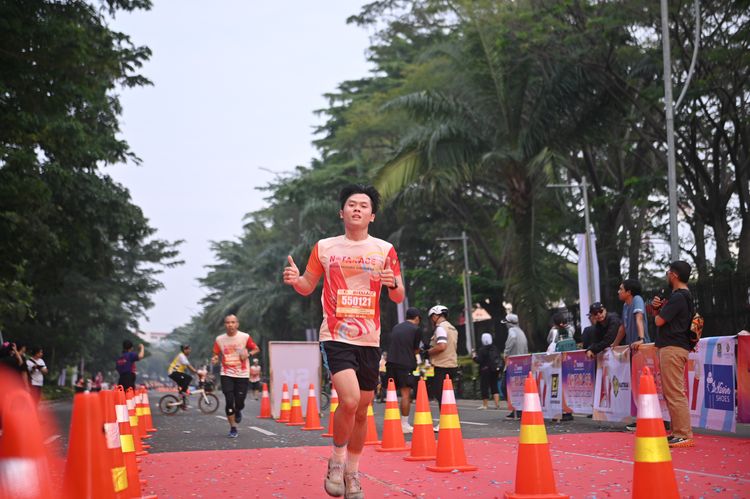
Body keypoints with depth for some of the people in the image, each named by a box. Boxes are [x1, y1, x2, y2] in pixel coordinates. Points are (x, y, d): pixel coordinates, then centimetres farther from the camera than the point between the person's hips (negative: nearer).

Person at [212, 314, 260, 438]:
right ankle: (233, 428, 4)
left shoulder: (245, 337, -4)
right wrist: (214, 359, -15)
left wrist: (248, 354, -14)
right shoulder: (219, 339, 0)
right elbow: (216, 354, 9)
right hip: (227, 374, 1)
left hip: (242, 375, -1)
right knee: (229, 401, -9)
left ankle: (238, 412, 37)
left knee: (239, 403, -1)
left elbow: (256, 349, 6)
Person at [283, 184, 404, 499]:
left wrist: (393, 284, -16)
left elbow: (399, 298, 7)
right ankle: (337, 461, 2)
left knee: (362, 411, 9)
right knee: (350, 399, -22)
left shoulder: (384, 250, 5)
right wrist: (295, 280, -8)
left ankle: (352, 472, 28)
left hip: (369, 340, 3)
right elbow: (308, 286, 15)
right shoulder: (324, 248, 4)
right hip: (335, 337, -2)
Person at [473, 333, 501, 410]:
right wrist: (498, 371, 18)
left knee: (484, 387, 1)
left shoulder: (482, 349, -13)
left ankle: (484, 404, 3)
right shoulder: (495, 348, 6)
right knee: (494, 387, 12)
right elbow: (499, 359, 10)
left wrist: (474, 357, 4)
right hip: (495, 370, 6)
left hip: (485, 371, -6)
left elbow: (479, 360, -17)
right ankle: (497, 404, 4)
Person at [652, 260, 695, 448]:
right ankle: (676, 432, 19)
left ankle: (684, 435, -11)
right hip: (672, 348, 11)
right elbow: (661, 317, 21)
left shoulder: (678, 297, -15)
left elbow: (659, 321, -15)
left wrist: (660, 308, 5)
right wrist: (657, 306, 1)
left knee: (675, 393, -11)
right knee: (670, 392, 15)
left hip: (673, 348, -11)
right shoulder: (684, 296, 19)